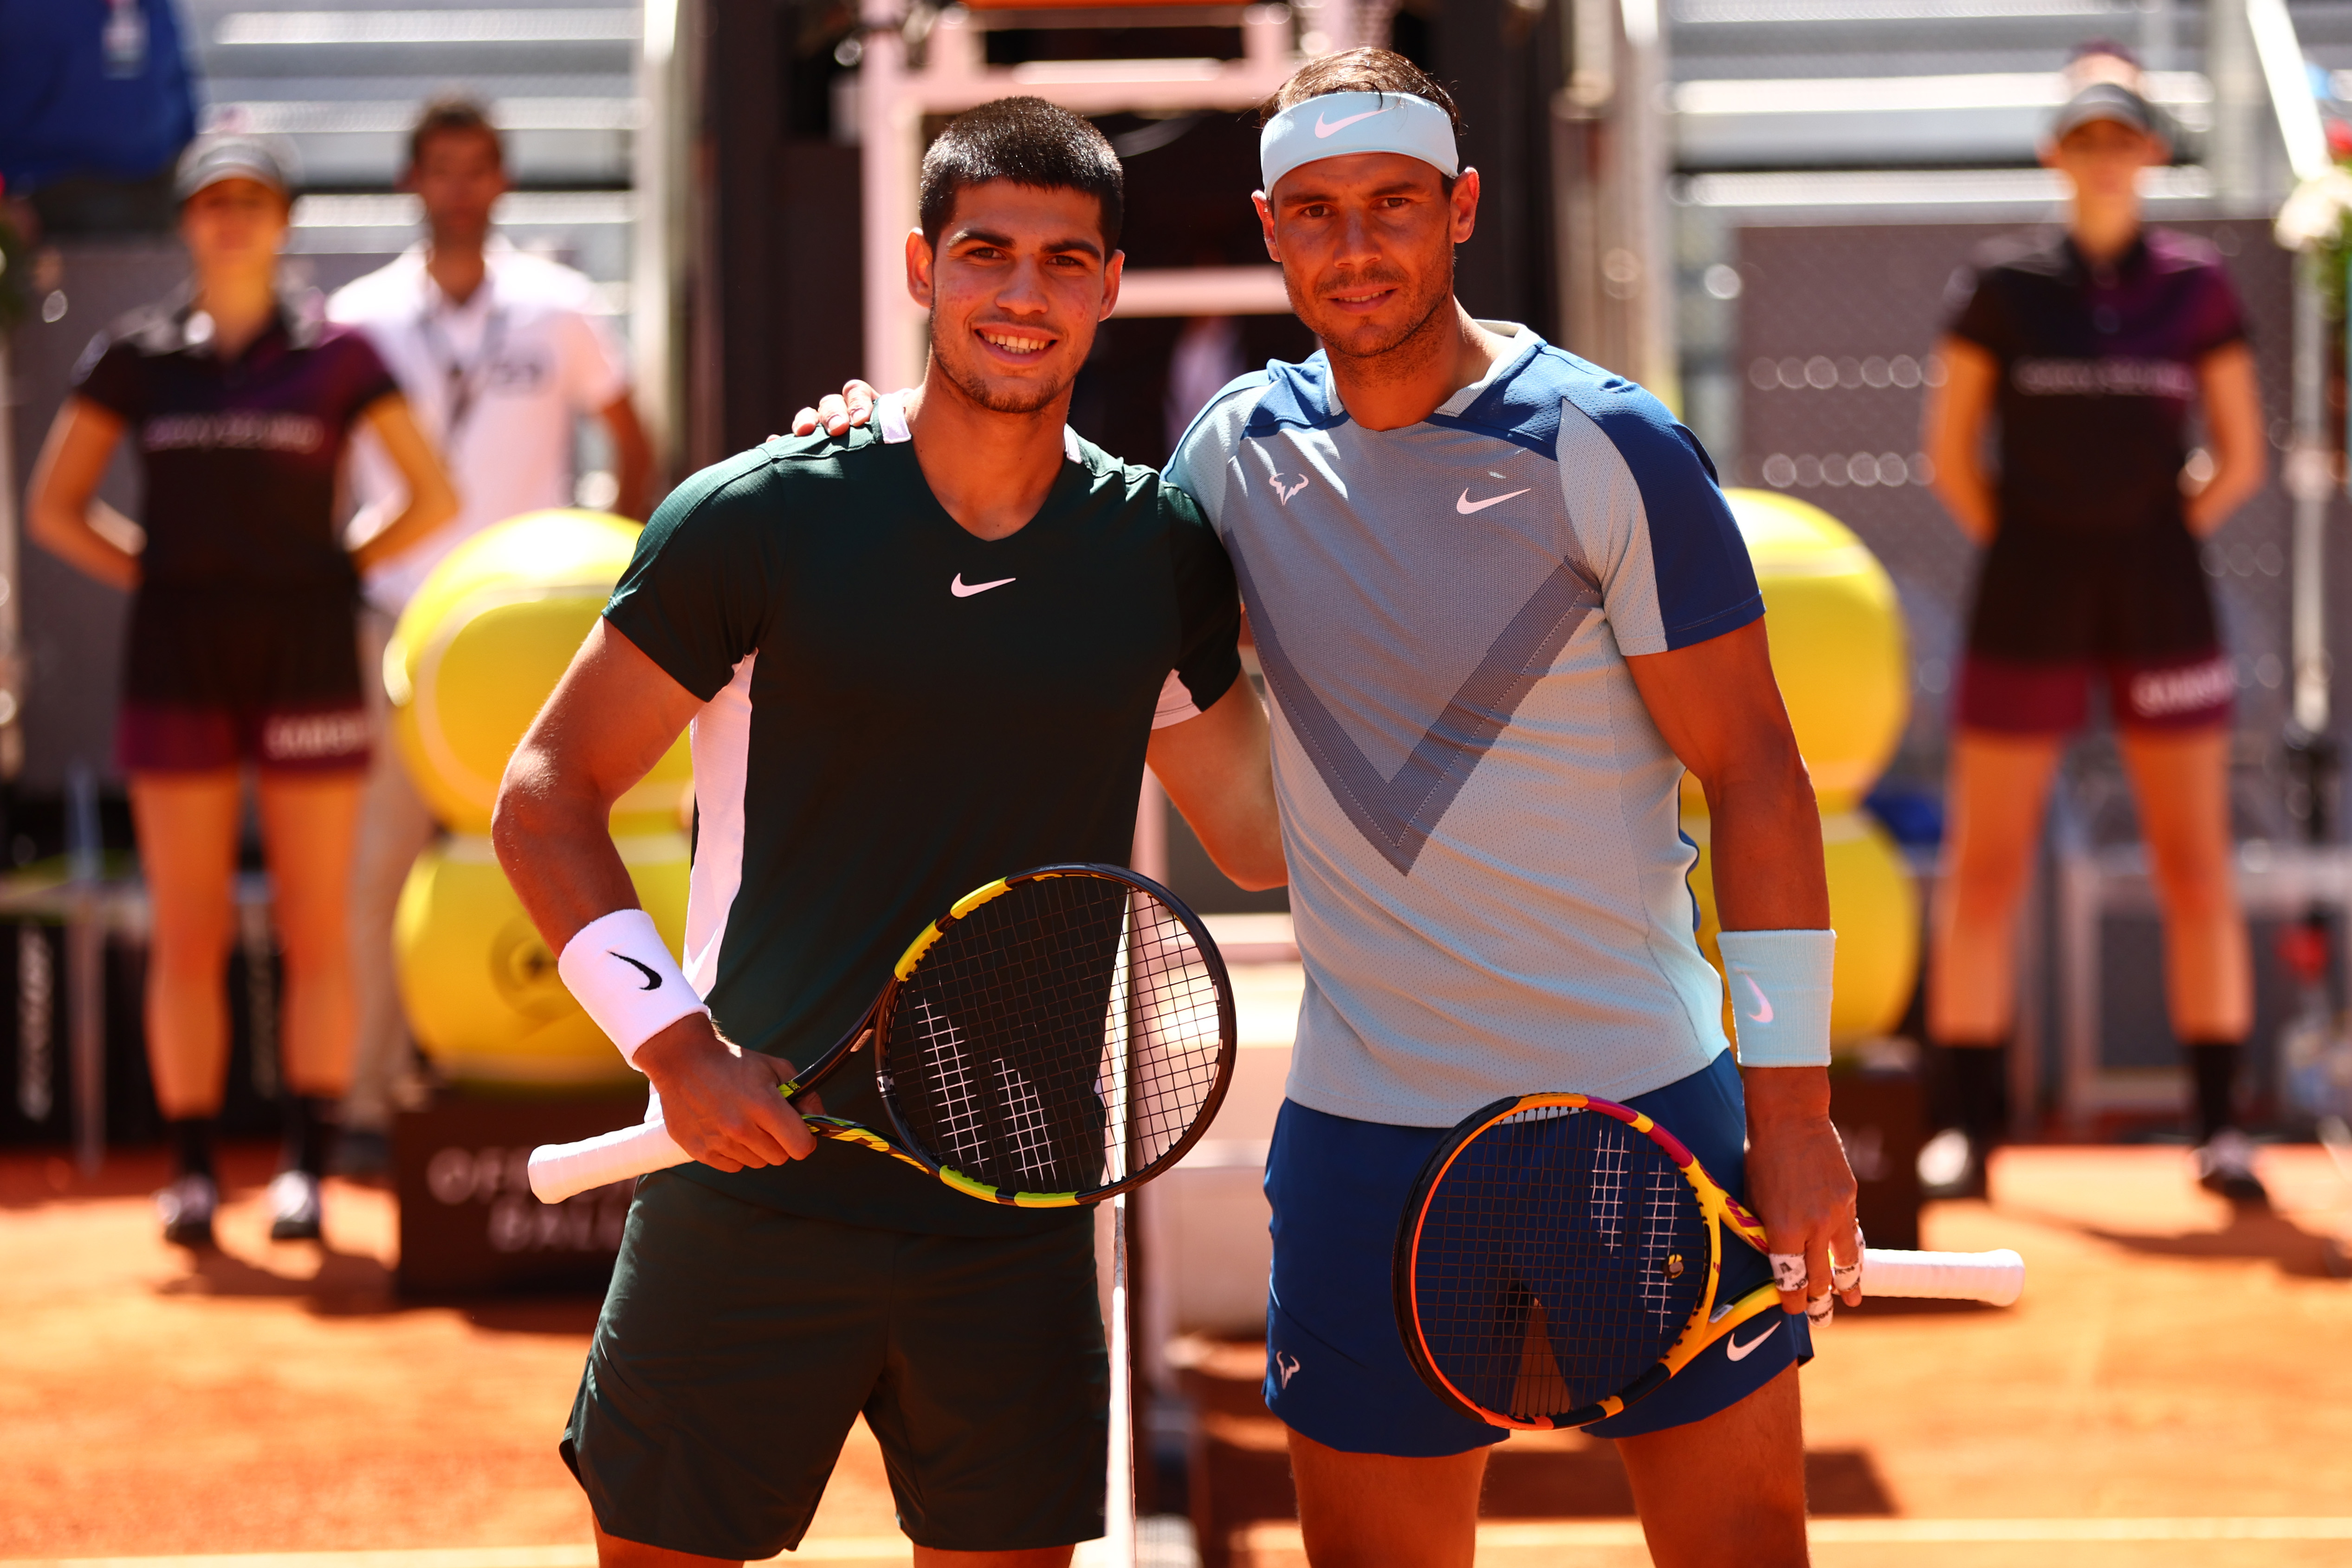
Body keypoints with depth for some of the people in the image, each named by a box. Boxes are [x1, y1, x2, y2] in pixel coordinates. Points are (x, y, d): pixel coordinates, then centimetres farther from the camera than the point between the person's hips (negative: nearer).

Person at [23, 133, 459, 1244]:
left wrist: (341, 573, 0)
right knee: (187, 935, 1)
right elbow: (54, 507, 11)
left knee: (316, 932, -1)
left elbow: (434, 498, 7)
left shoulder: (335, 353, 3)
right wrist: (157, 575, 2)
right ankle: (191, 1169, 6)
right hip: (176, 662, 1)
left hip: (306, 653, -1)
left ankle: (306, 1167, 4)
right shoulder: (133, 355, 7)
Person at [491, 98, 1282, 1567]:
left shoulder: (1162, 550, 5)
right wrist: (675, 1044, -12)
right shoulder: (757, 521, -5)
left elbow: (1267, 833, 17)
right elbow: (547, 797, 0)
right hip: (760, 1191, -3)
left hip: (1020, 1221, 3)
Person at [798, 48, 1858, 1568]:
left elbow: (1756, 771, -7)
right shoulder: (1244, 445, 5)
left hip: (1647, 1110, -3)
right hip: (1366, 1131, 4)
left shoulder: (1606, 449, -9)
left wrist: (1792, 1103, -11)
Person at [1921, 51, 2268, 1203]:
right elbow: (1950, 452, 4)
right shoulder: (2002, 284, 1)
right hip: (2027, 602, 0)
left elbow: (2241, 457, 9)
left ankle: (2219, 1127, 5)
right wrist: (2018, 550, -1)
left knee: (2197, 867, 0)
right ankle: (1973, 1126, 7)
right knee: (1984, 868, 0)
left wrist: (2167, 542, 1)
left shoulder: (2195, 284, 3)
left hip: (2161, 598, 1)